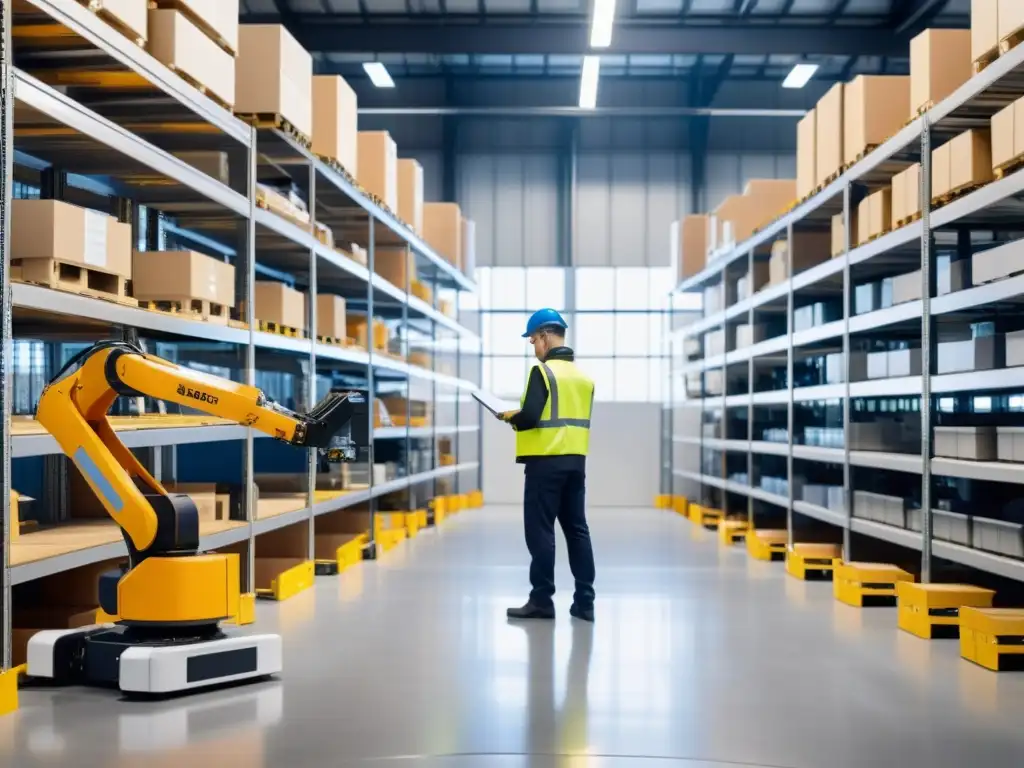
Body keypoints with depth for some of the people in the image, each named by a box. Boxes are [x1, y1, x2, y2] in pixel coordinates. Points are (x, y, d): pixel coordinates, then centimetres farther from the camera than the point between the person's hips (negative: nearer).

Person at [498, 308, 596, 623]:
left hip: (546, 461, -7)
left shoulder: (543, 371, -11)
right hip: (576, 461, 7)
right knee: (577, 529, 9)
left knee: (540, 531, -1)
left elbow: (530, 417, -19)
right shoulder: (584, 376, 11)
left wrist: (510, 416, 3)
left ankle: (542, 600, 2)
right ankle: (584, 601, 10)